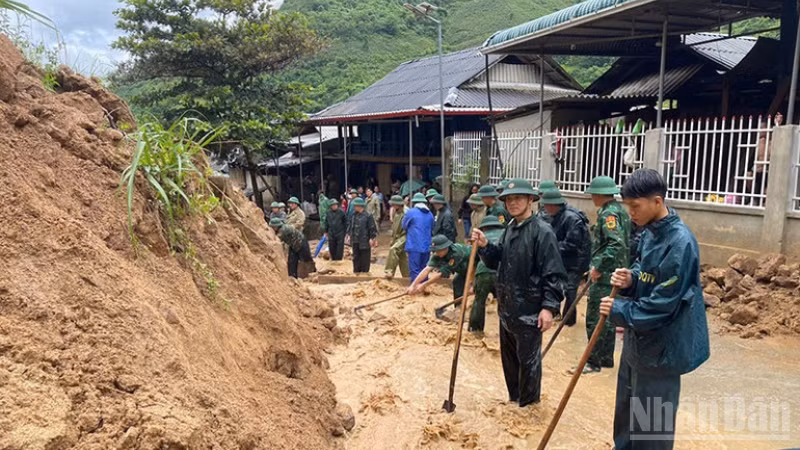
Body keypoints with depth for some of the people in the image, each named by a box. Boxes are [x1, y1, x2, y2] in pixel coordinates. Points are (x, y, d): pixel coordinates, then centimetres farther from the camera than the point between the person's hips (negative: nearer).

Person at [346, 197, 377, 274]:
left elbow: (372, 228, -10)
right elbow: (350, 225, 20)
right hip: (355, 241, 7)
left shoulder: (367, 216, -12)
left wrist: (372, 238, -11)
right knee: (356, 257, 14)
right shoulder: (354, 215, 8)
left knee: (365, 258, 3)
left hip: (364, 241, -6)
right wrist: (349, 234, 16)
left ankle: (365, 271, 13)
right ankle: (356, 271, 25)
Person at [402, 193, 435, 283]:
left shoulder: (410, 212, -7)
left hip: (414, 246, -5)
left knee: (414, 271, -2)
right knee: (423, 271, 14)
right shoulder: (430, 214, 9)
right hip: (426, 247, 5)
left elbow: (404, 226, 6)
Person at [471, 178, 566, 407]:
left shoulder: (542, 231, -16)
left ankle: (528, 405, 24)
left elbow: (553, 274, -18)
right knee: (508, 356, 20)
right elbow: (496, 262, 13)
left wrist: (549, 307, -22)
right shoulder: (509, 229, 9)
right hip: (506, 306, 8)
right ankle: (514, 398, 37)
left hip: (529, 310, -8)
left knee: (528, 360, 6)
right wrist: (484, 246, -6)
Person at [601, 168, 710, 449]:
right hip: (637, 339, 9)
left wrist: (619, 311, -15)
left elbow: (662, 305, -24)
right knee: (626, 411, 23)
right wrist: (630, 280, -7)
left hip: (660, 348, -9)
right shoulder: (649, 233, 3)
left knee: (651, 425, 6)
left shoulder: (680, 243, -24)